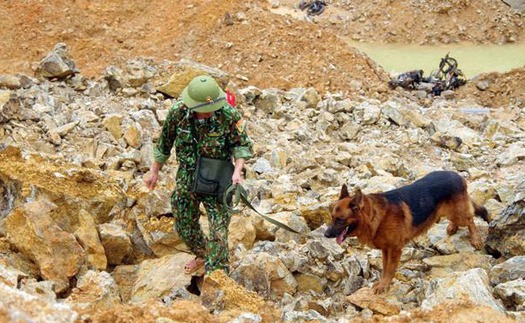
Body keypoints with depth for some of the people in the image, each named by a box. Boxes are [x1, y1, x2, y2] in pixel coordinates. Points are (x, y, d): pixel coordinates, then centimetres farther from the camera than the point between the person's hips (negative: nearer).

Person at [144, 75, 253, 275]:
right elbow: (165, 143, 0)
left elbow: (242, 144, -10)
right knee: (185, 227, 22)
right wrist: (154, 171, 10)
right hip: (186, 180, 3)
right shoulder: (178, 112, -18)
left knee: (218, 234, -6)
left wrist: (237, 171, -27)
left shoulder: (229, 115, -25)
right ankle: (202, 256, 51)